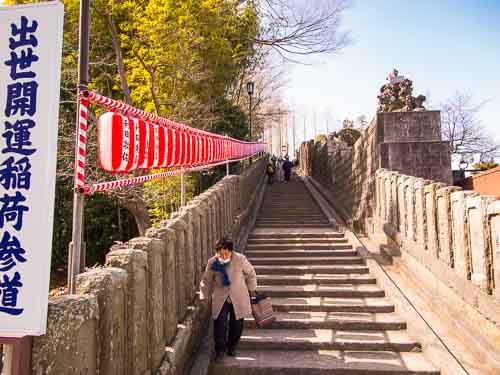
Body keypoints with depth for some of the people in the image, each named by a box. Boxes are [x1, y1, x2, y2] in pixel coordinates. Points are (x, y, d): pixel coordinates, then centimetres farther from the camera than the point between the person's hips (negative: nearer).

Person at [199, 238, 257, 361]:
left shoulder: (240, 259, -13)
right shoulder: (212, 262, -9)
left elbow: (250, 274, 3)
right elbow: (206, 281, 5)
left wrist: (252, 289, 10)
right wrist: (204, 297, 3)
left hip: (238, 298, 0)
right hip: (220, 299, 0)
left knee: (237, 325, 9)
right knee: (220, 323, -10)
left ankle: (231, 347, 32)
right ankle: (220, 350, 9)